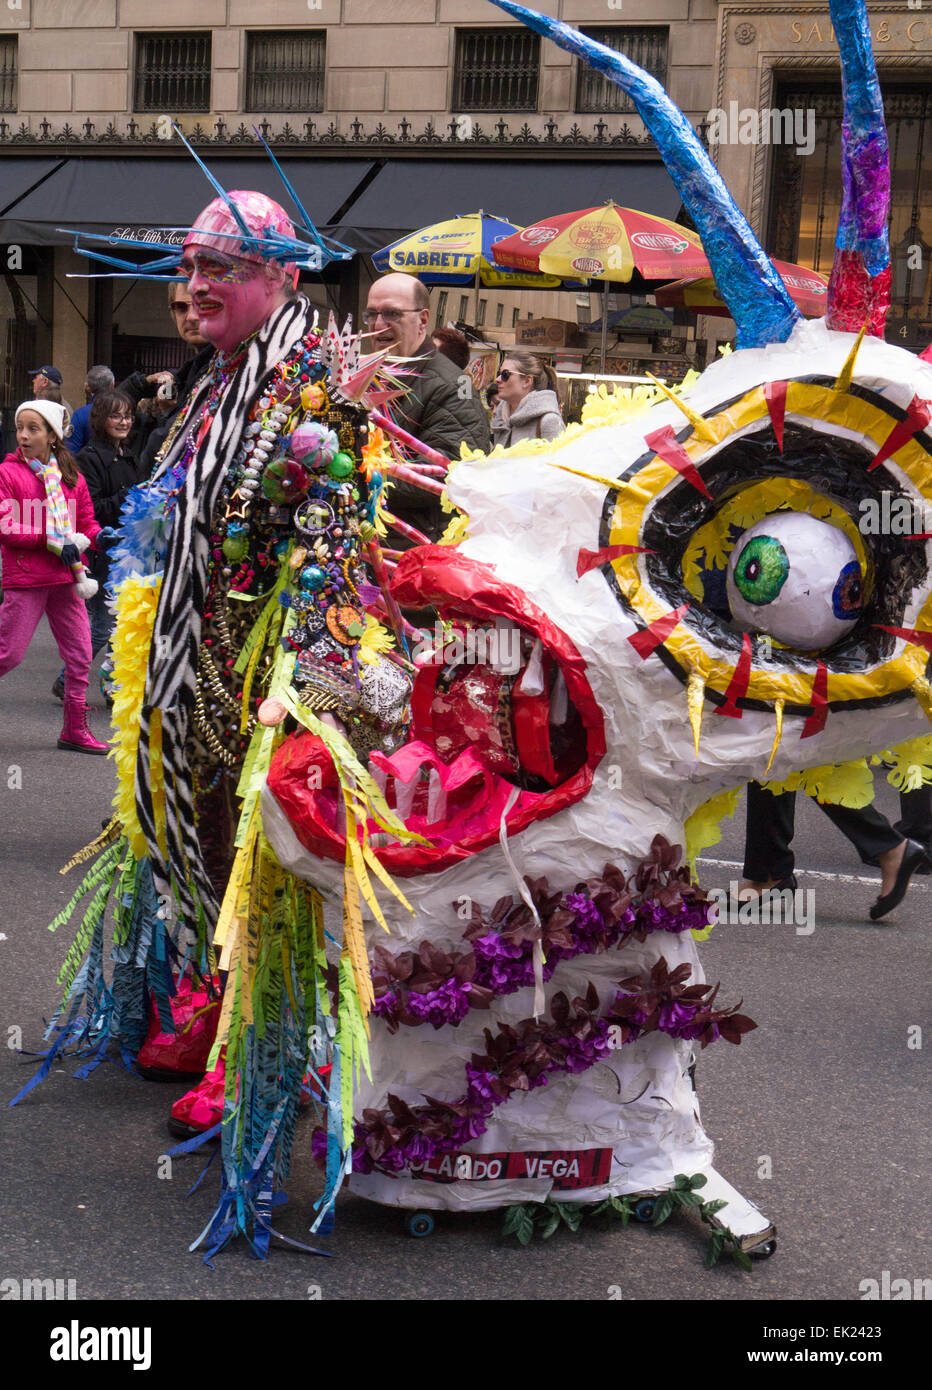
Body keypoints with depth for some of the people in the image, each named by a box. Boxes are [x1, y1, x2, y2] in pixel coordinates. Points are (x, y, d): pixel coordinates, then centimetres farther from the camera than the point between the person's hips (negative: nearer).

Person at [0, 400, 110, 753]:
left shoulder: (70, 476, 11)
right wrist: (51, 541, -17)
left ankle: (75, 730, 17)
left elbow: (86, 522, 17)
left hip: (66, 576, 5)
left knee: (80, 654, 6)